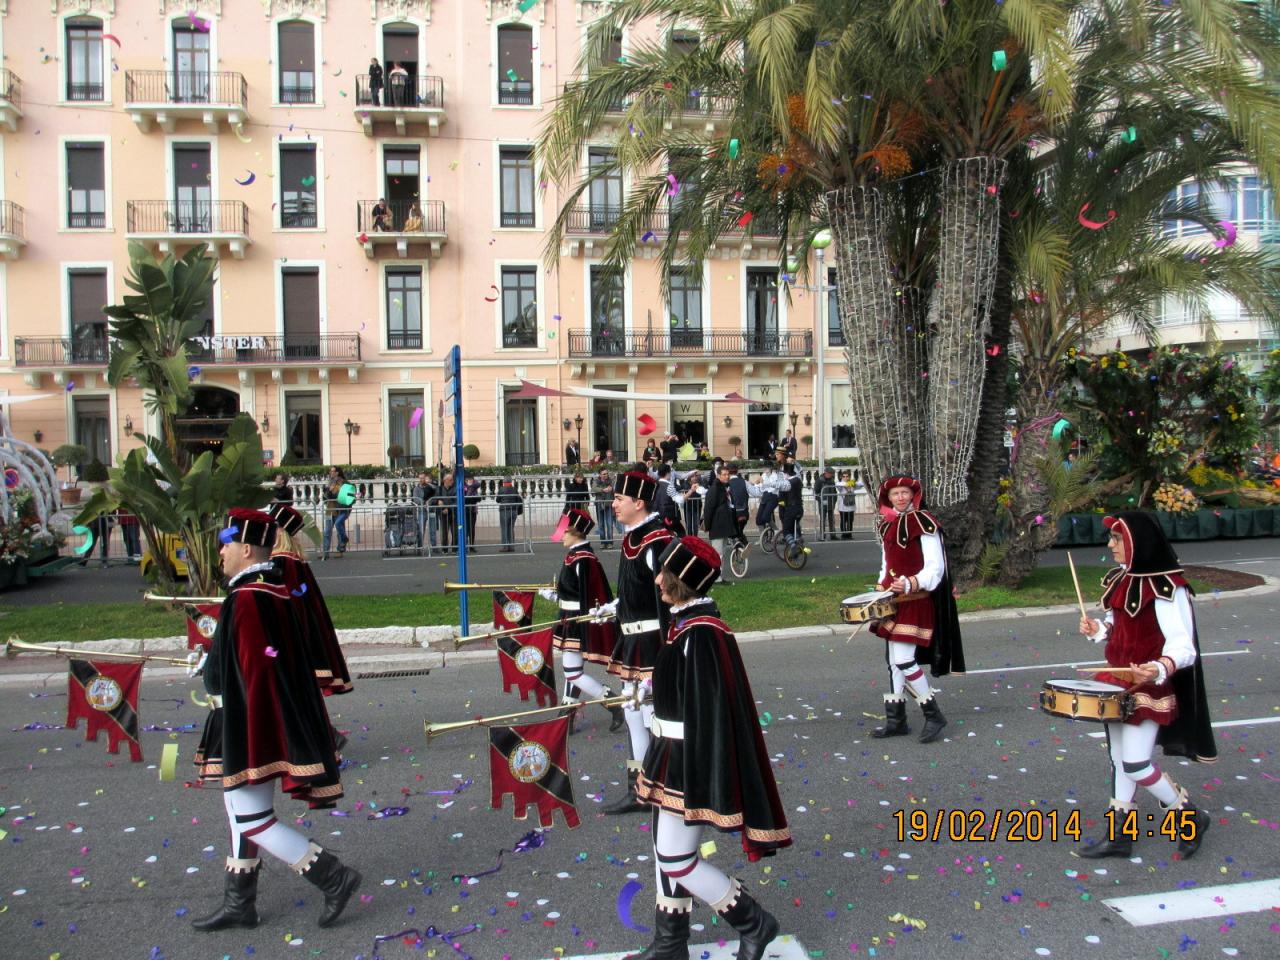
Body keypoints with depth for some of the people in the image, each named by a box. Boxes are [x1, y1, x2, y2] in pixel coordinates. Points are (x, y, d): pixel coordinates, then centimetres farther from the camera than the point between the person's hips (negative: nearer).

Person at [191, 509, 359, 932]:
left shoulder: (247, 599, -21)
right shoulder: (277, 591, 9)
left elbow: (257, 672, -25)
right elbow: (285, 664, 14)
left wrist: (252, 743, -23)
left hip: (249, 727, -10)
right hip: (253, 724, 10)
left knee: (250, 819, -2)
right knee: (241, 813, 18)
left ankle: (334, 877, 2)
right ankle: (238, 904, 30)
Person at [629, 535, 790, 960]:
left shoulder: (701, 634, -24)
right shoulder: (685, 622, 6)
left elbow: (711, 710, -24)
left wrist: (702, 783, -23)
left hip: (692, 759, -10)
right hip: (674, 754, 10)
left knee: (676, 858, 0)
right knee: (666, 847, 17)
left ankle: (753, 923, 18)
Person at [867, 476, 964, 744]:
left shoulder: (923, 523, -11)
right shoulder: (885, 525, 11)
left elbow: (935, 567, -15)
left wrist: (910, 584, -28)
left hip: (916, 601, -8)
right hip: (893, 600, 8)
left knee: (904, 660, -12)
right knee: (893, 660, 10)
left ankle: (933, 715, 4)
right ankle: (896, 720, 19)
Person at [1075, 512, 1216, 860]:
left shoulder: (1166, 586, -20)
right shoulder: (1121, 578, 6)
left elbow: (1182, 642, -26)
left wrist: (1161, 667, -45)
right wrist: (1098, 629, -1)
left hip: (1149, 687, -8)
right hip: (1118, 682, 8)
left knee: (1136, 764, -4)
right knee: (1119, 759, 13)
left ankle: (1190, 818, 21)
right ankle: (1118, 836, 24)